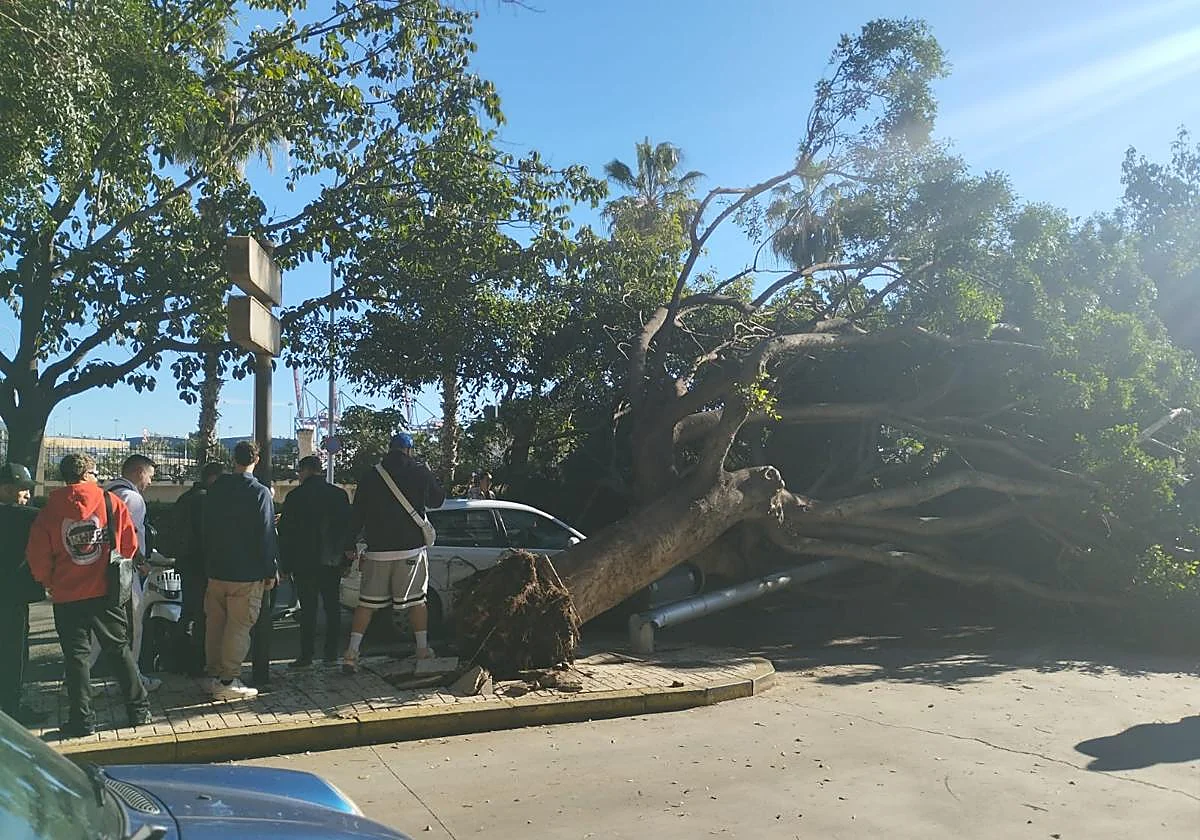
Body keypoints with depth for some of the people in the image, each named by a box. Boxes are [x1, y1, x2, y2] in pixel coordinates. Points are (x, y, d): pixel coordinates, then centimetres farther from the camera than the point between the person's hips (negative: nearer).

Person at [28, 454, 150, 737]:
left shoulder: (49, 510, -3)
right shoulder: (112, 502, -4)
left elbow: (37, 555, -1)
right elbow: (129, 545, 1)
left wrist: (48, 582, 17)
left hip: (67, 596, 0)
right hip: (106, 592, 1)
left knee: (76, 655, 8)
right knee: (120, 649, 12)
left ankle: (82, 719, 11)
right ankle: (139, 710, 16)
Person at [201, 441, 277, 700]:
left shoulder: (215, 489, 6)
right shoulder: (260, 493, -13)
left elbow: (206, 528, 14)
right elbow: (266, 535, -13)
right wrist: (270, 571, -6)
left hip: (216, 570, 6)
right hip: (247, 573, -6)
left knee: (215, 624, 14)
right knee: (239, 627, -1)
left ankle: (213, 675, 23)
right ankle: (228, 682, 0)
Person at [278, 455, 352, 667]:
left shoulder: (296, 496, -6)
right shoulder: (340, 494, 4)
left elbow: (285, 532, -5)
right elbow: (348, 526, 7)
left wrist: (285, 564, 1)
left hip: (305, 562, -3)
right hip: (333, 562, 4)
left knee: (308, 609, 0)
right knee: (332, 607, 11)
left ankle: (307, 655, 1)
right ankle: (331, 652, 14)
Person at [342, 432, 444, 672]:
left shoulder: (370, 477, 4)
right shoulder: (420, 472, -2)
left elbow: (357, 514, 5)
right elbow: (437, 499, 12)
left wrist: (350, 545, 12)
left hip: (378, 551, 1)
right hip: (411, 548, -1)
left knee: (366, 602, 7)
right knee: (417, 599, 10)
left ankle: (351, 653, 2)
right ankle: (423, 649, 15)